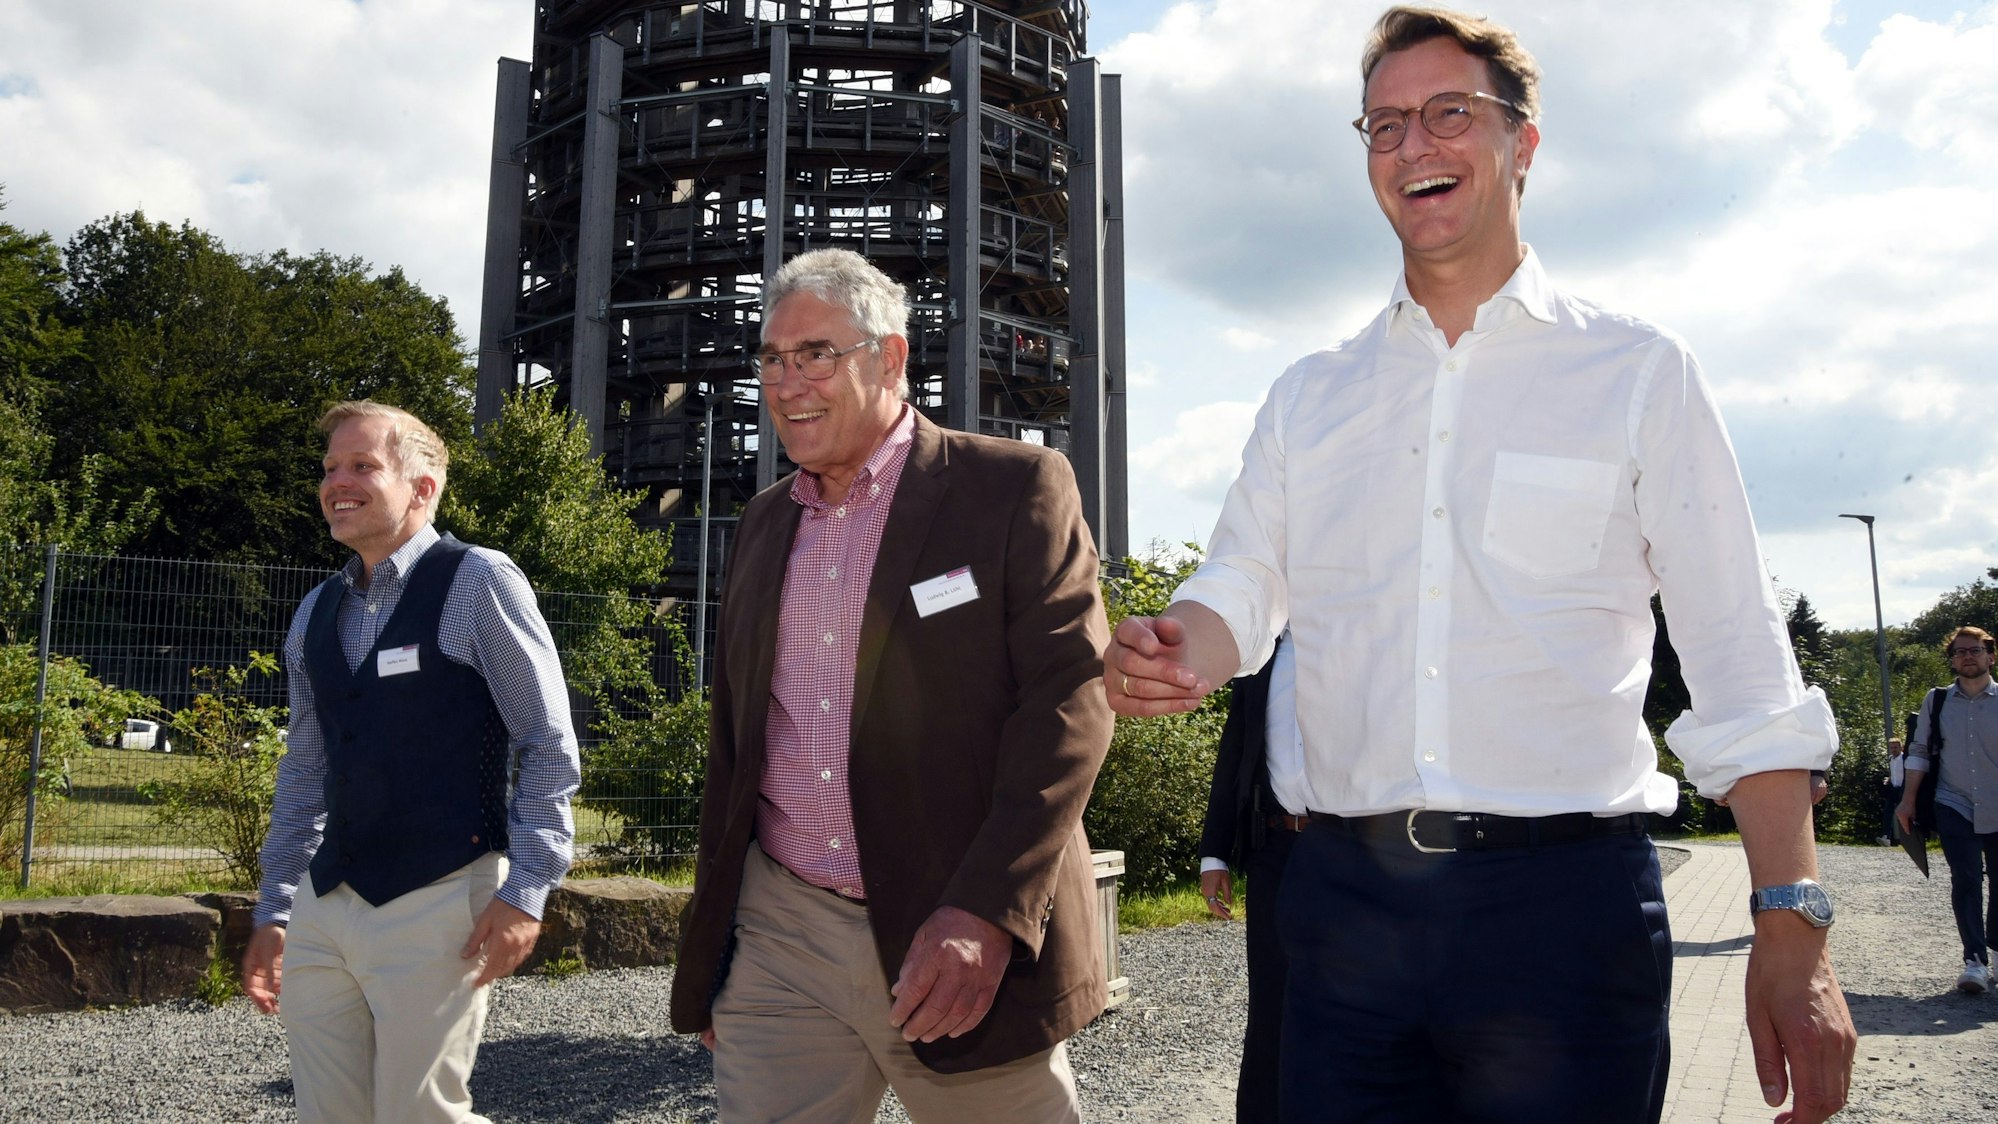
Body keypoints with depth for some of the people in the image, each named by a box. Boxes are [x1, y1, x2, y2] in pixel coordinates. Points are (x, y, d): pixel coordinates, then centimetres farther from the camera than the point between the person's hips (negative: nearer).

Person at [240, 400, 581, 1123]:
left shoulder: (477, 583, -6)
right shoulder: (315, 614, 13)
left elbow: (549, 746, -8)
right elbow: (303, 775, 19)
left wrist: (525, 892, -13)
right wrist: (274, 912, 18)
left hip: (437, 903, -6)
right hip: (323, 908, 6)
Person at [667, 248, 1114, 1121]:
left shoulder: (1015, 489, -5)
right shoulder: (765, 522, 13)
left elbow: (1069, 700, -12)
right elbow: (732, 739, 16)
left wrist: (987, 912, -21)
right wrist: (708, 953, 17)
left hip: (958, 944, -4)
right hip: (780, 939, 5)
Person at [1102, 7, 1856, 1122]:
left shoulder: (1641, 373, 2)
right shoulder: (1308, 397, 12)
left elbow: (1743, 673, -3)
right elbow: (1237, 596, 8)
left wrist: (1792, 931, -10)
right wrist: (1173, 652, -16)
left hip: (1563, 902, -2)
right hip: (1345, 900, 3)